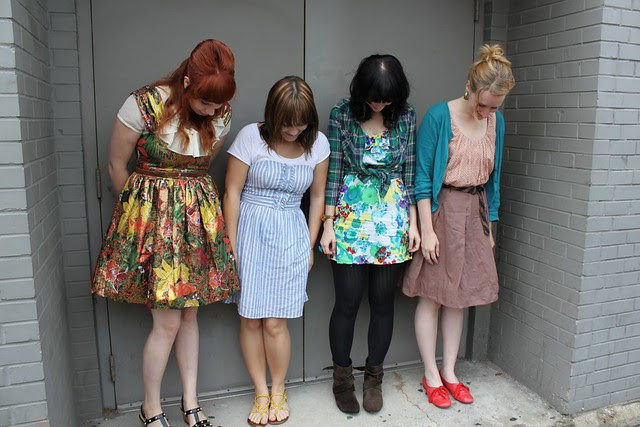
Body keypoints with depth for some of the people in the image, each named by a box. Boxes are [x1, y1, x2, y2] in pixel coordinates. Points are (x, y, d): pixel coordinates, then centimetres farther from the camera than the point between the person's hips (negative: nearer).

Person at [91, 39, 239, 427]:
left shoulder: (221, 113, -2)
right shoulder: (144, 105, -15)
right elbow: (116, 166, -3)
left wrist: (189, 202, 14)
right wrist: (139, 210, 9)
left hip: (198, 217, 4)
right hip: (152, 216, -4)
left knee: (190, 312, 12)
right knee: (168, 321, -2)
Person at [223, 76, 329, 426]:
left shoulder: (317, 143, -1)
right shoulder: (250, 137, -8)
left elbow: (317, 197, 8)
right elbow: (232, 193, -5)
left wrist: (310, 245, 9)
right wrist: (231, 246, -4)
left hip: (291, 236, 1)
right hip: (251, 231, 0)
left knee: (275, 322, 0)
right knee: (250, 319, 5)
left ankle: (278, 393, 25)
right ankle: (261, 393, 26)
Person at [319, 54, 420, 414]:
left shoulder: (406, 117, 2)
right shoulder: (342, 115, -4)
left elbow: (410, 173, 6)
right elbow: (334, 172, -3)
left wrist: (413, 223, 3)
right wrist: (328, 225, -5)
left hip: (393, 216, 2)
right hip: (350, 215, -2)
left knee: (383, 301, 8)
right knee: (348, 300, 2)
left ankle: (374, 378, 28)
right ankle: (342, 378, 24)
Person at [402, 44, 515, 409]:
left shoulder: (497, 121, 4)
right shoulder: (439, 116, -14)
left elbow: (493, 178, 12)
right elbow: (423, 177, -13)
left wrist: (489, 225, 13)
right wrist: (427, 230, -16)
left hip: (475, 212, 6)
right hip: (440, 210, -5)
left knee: (460, 296, 12)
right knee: (432, 296, 4)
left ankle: (450, 372, 27)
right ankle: (431, 375, 20)